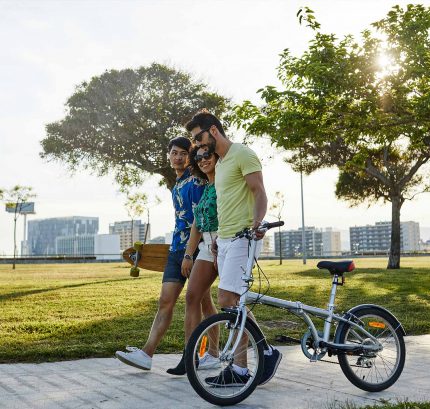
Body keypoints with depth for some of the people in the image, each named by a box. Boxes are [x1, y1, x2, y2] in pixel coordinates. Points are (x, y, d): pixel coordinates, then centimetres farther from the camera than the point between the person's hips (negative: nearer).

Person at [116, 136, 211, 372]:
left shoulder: (196, 180, -7)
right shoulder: (177, 186, 21)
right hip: (176, 249, 8)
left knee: (202, 301, 1)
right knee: (165, 302, 2)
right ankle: (147, 354, 0)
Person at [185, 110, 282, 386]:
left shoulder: (243, 154, -7)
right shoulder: (220, 162, 21)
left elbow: (259, 192, -16)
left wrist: (257, 221, -33)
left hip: (242, 238, -9)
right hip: (225, 240, 9)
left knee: (227, 300, -15)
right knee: (234, 304, 7)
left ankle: (267, 352, 1)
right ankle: (240, 369, 12)